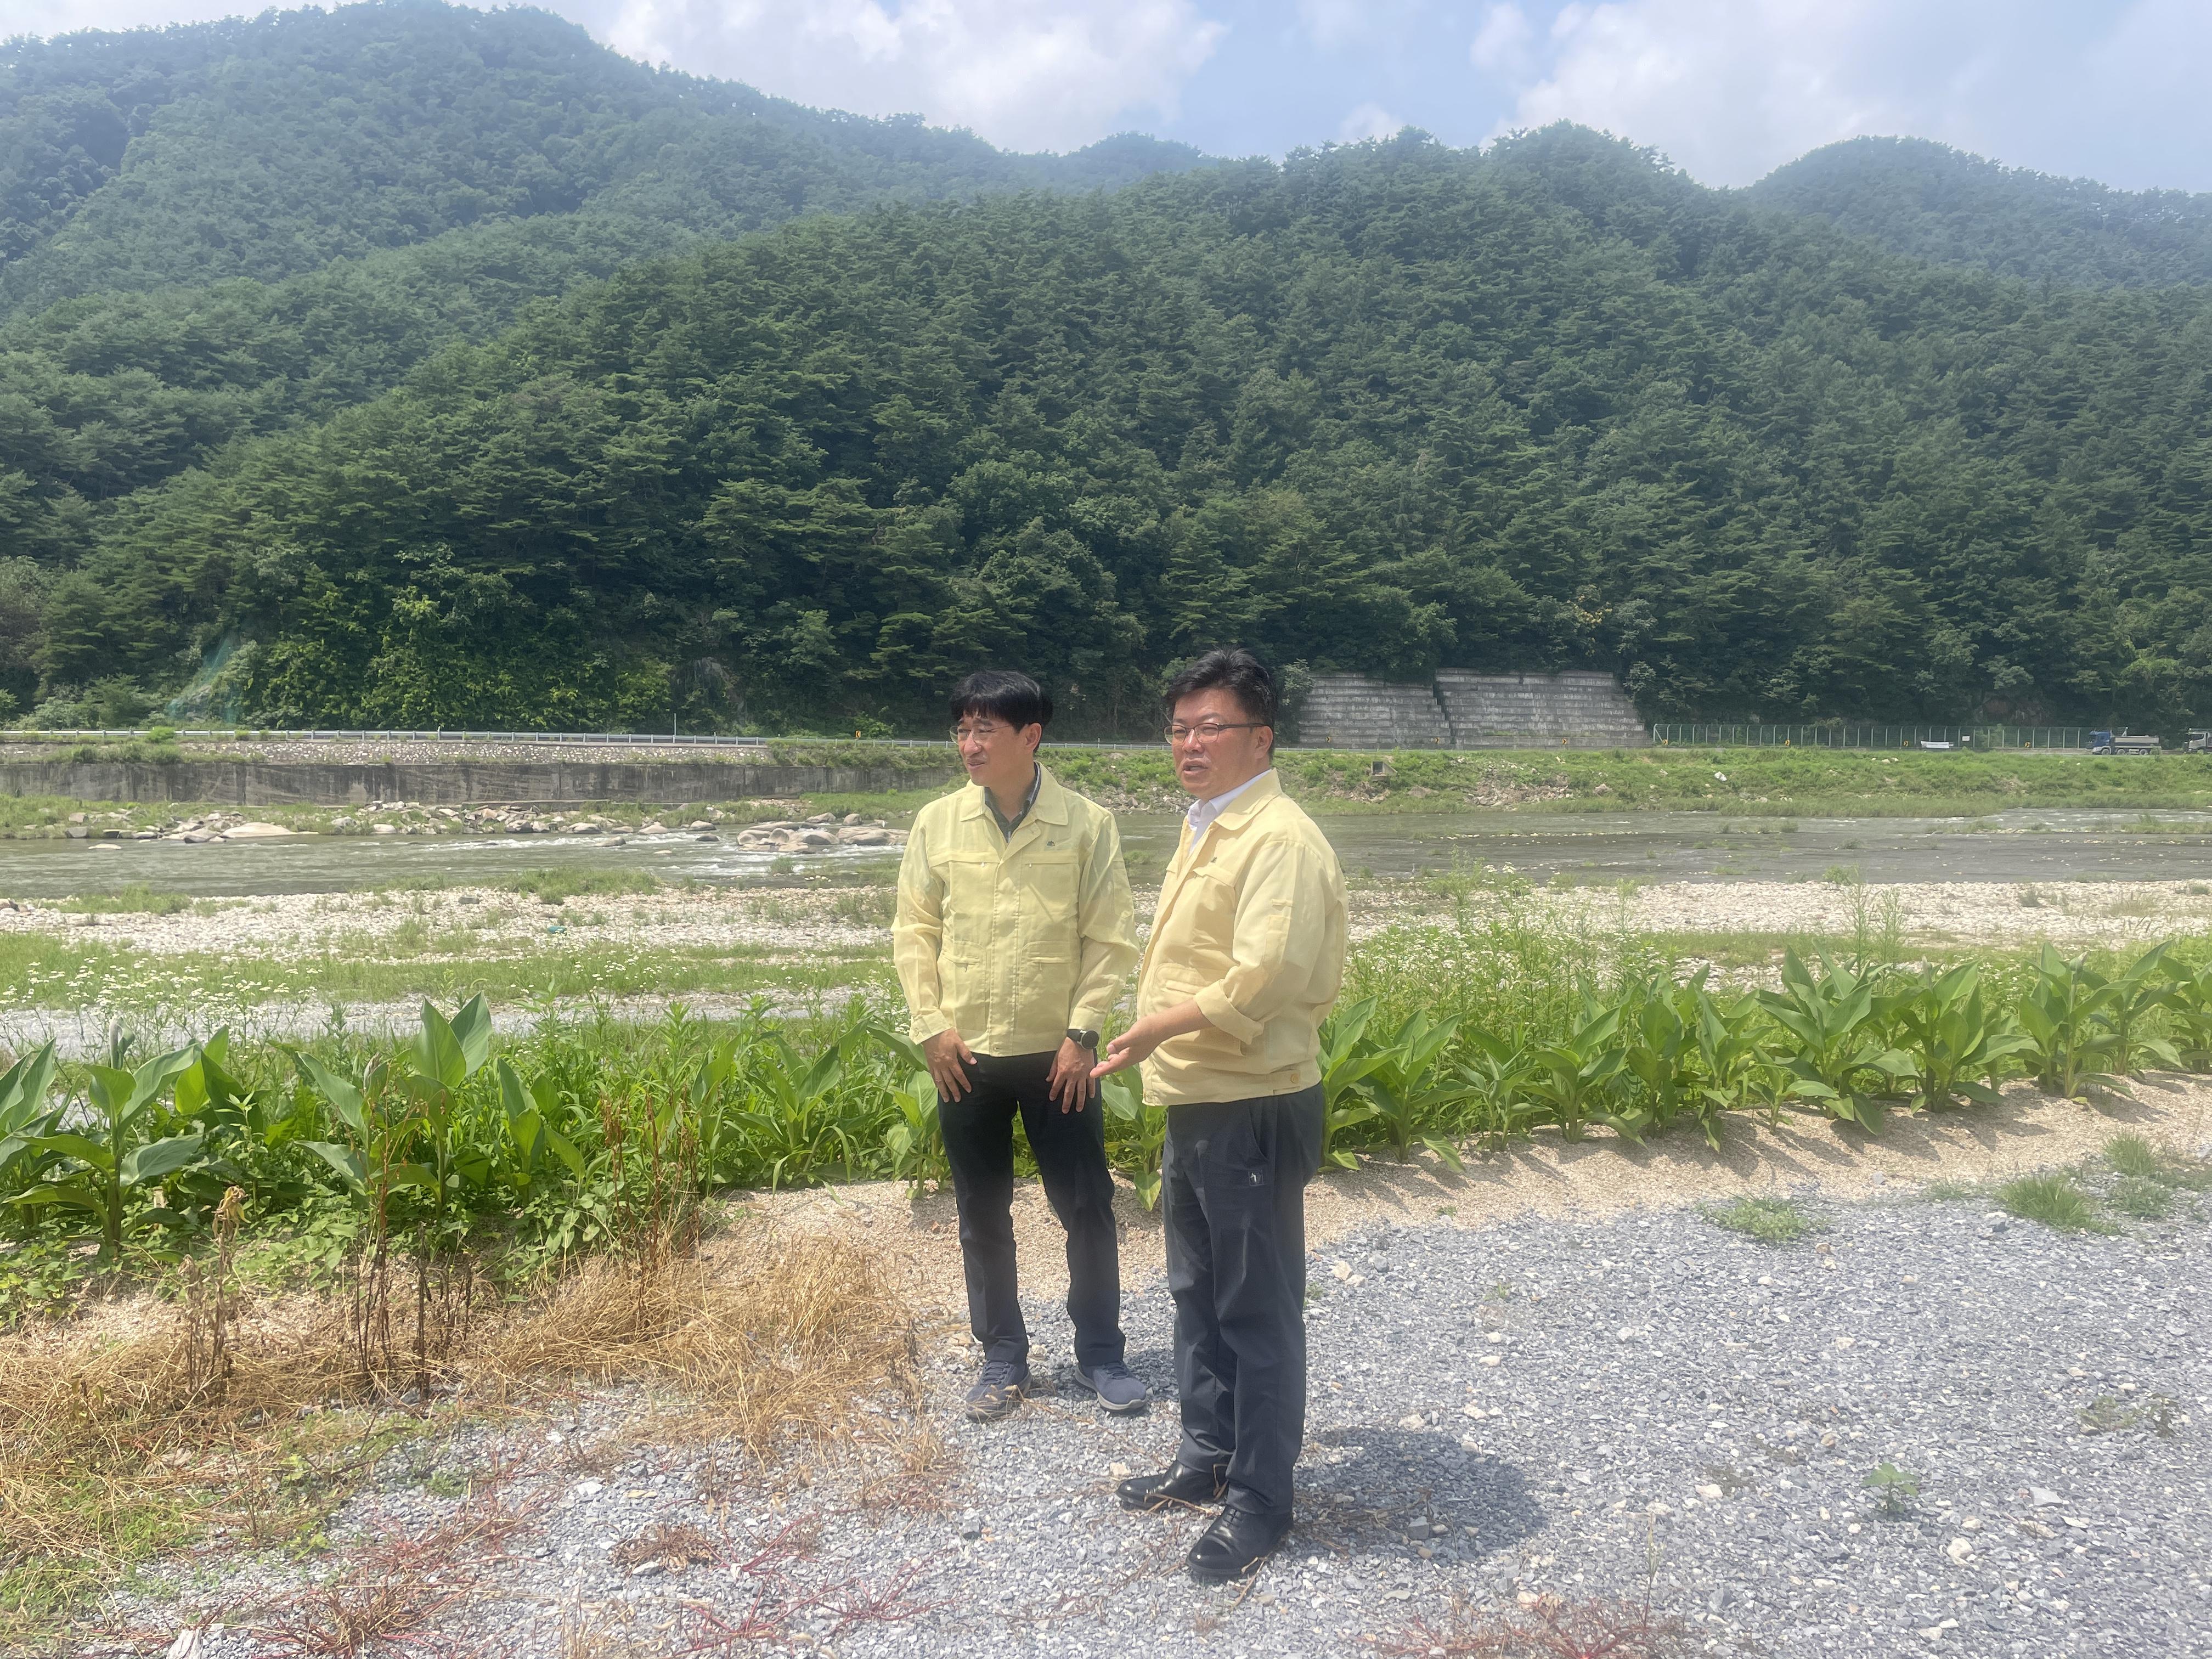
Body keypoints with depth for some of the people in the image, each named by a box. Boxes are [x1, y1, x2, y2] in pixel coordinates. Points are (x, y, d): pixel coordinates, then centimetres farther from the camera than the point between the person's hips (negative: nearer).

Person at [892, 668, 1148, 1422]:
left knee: (1086, 1207, 6)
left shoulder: (1086, 823, -7)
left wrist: (1082, 1031, -9)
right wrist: (931, 1026, -3)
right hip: (966, 1055, 2)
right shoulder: (937, 823, 0)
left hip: (1056, 1054, -2)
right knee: (983, 1213, 13)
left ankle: (1101, 1353, 26)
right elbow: (914, 931, 5)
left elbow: (1110, 938, -5)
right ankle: (1003, 1358, 30)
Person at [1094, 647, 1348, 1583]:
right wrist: (1167, 1051, 13)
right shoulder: (1205, 829, 12)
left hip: (1253, 1110, -10)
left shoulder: (1279, 840, -19)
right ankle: (1208, 1456, 38)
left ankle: (1260, 1502, 20)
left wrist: (1154, 1030, -18)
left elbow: (1262, 981, -27)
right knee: (1197, 1292, 21)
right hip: (1195, 1101, 10)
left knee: (1258, 1310, 5)